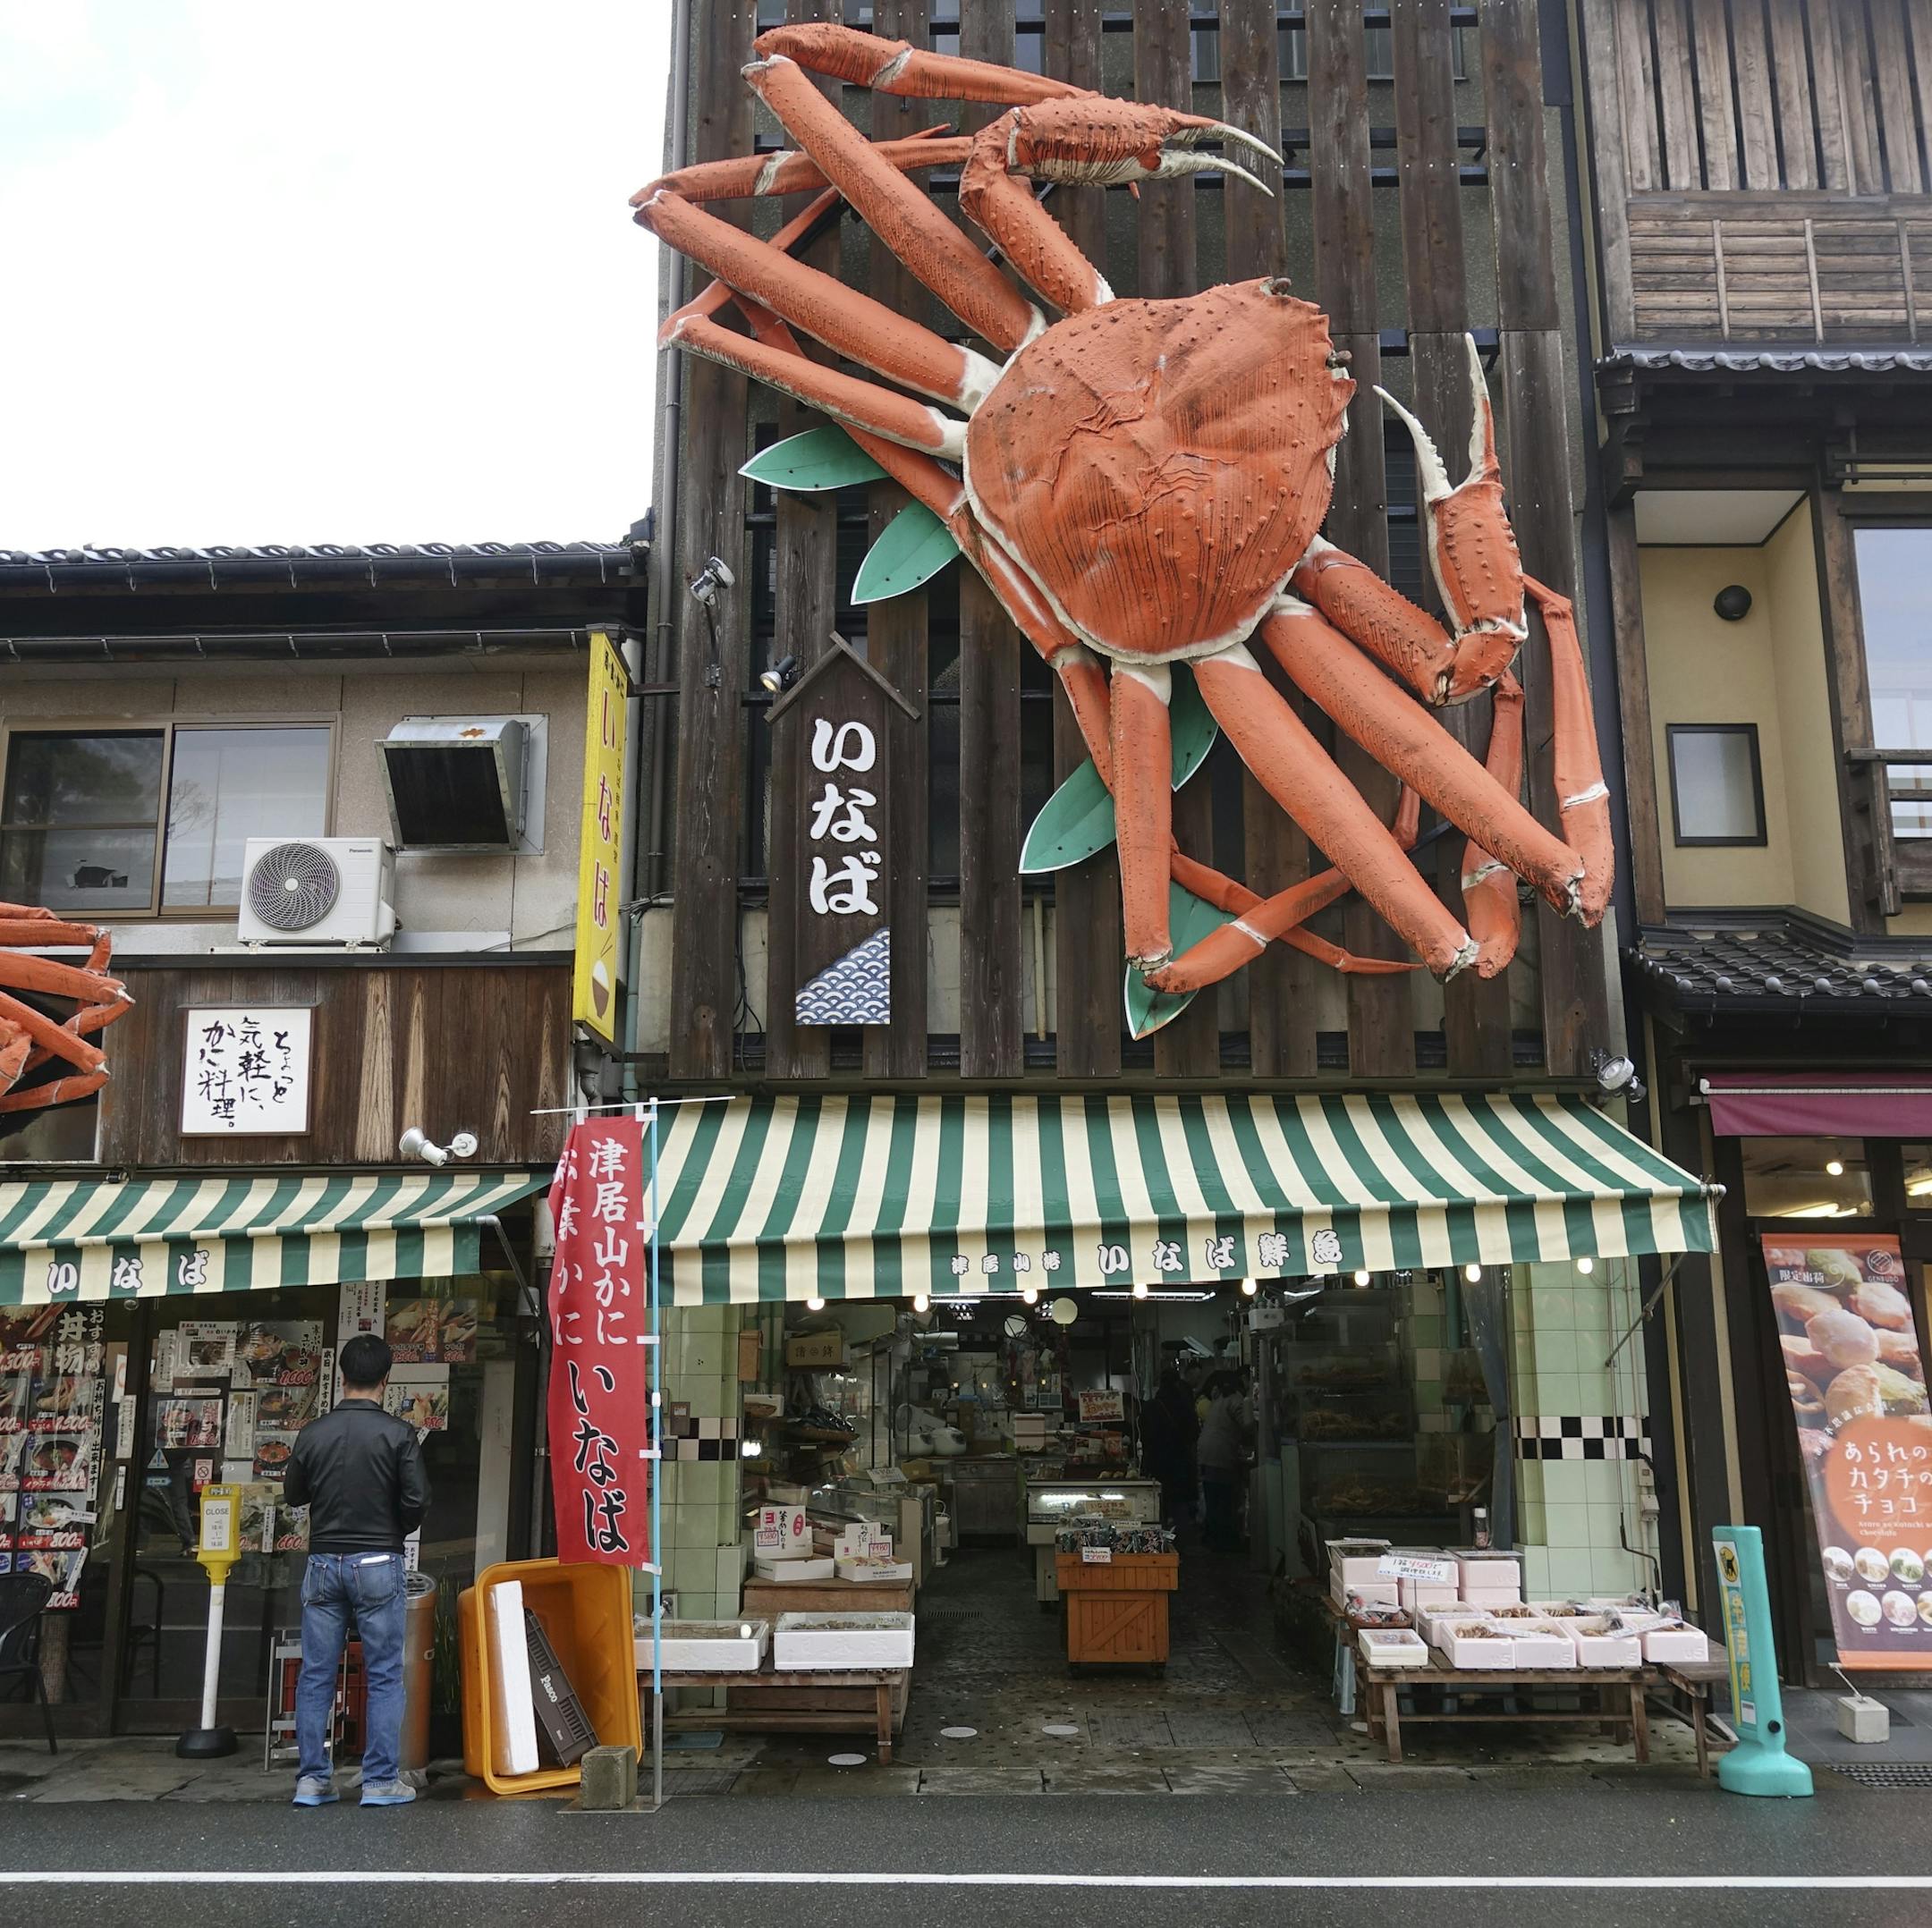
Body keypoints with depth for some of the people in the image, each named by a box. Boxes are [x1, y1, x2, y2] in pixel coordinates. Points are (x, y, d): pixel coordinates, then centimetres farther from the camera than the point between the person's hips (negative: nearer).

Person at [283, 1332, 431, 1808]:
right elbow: (417, 1499, -12)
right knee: (385, 1676, 3)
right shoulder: (397, 1433, -10)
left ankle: (312, 1779, 13)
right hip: (378, 1563, -3)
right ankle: (382, 1781, 4)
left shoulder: (313, 1433, -1)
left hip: (323, 1562, 3)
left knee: (315, 1675, 10)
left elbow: (293, 1495, 11)